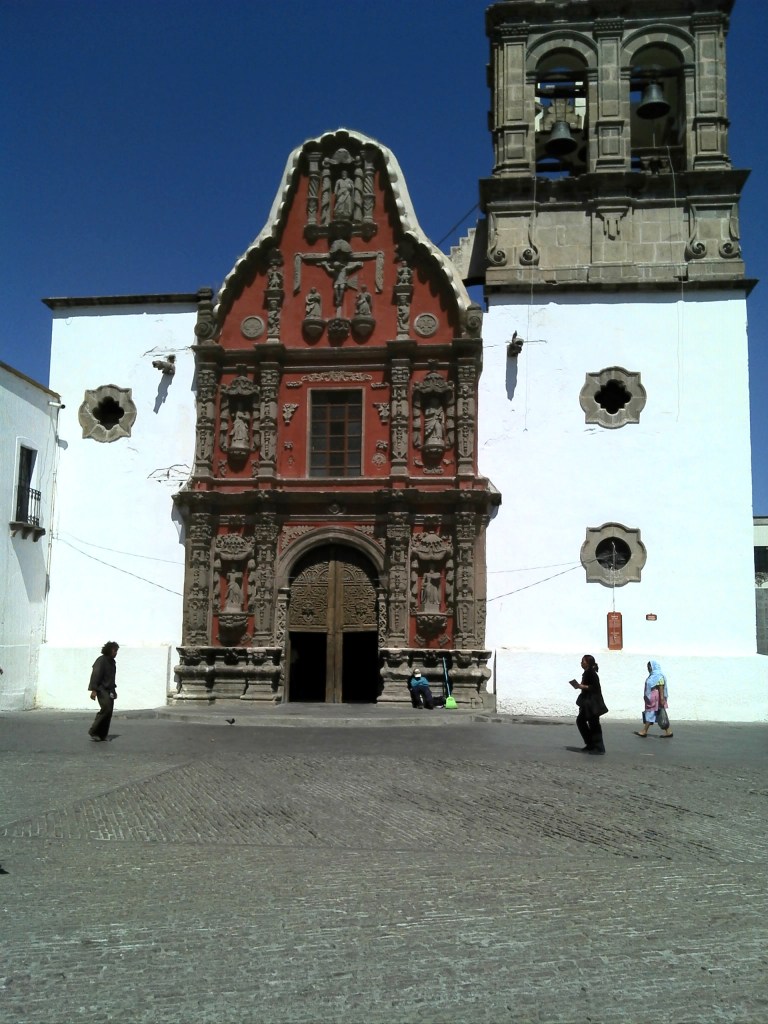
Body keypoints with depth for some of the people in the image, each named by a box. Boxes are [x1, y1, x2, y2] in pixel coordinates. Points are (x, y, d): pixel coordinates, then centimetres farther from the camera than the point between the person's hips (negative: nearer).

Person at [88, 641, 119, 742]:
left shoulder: (112, 662, 17)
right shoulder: (101, 660, -11)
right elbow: (95, 675, -17)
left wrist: (113, 690, 24)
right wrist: (94, 690, -24)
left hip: (109, 690, 9)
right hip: (102, 689, -9)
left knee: (108, 712, 3)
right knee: (106, 709, -19)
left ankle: (102, 735, 8)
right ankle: (93, 731, -9)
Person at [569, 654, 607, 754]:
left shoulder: (591, 673, -16)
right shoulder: (587, 672, 13)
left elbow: (595, 687, -23)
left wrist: (583, 686, -21)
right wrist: (580, 686, 11)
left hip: (593, 703, -11)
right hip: (587, 703, 11)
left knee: (594, 725, -5)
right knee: (580, 720, 14)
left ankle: (599, 748, 2)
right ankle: (590, 744, 21)